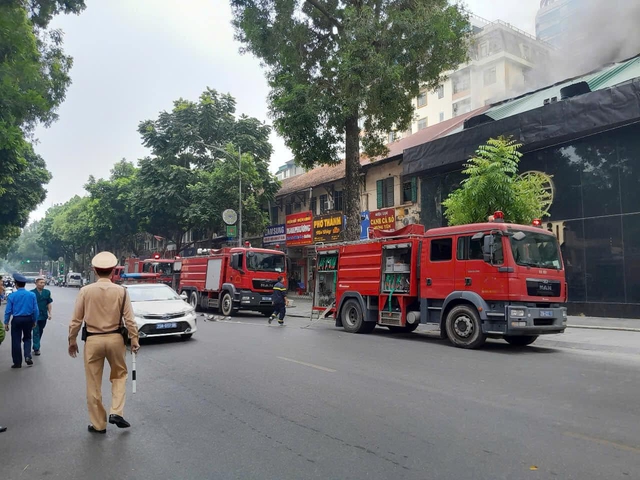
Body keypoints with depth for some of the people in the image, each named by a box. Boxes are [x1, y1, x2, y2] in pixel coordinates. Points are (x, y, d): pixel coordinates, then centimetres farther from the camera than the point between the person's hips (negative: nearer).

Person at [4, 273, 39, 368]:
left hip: (16, 320, -2)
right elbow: (35, 309, -3)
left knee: (16, 341, 8)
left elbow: (8, 311, -6)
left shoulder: (12, 296, -9)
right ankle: (28, 356, 2)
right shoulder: (32, 295, -6)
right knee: (27, 338, 20)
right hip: (28, 319, 2)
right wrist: (34, 320, 9)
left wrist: (6, 323, 5)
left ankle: (17, 363, 14)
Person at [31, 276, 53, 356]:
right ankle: (36, 348, -4)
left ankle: (36, 346, 30)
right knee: (36, 332, -6)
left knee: (40, 331, 14)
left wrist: (49, 313, 3)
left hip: (44, 316, 4)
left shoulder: (47, 292, 4)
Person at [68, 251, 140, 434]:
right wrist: (134, 339, 3)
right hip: (115, 338, 0)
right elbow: (129, 319, -6)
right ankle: (116, 412, 9)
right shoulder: (121, 291, -7)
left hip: (93, 340, 0)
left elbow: (76, 319, -1)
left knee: (94, 384, 11)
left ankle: (98, 424, 20)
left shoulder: (85, 291, -6)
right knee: (119, 375, 22)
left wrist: (72, 340, 11)